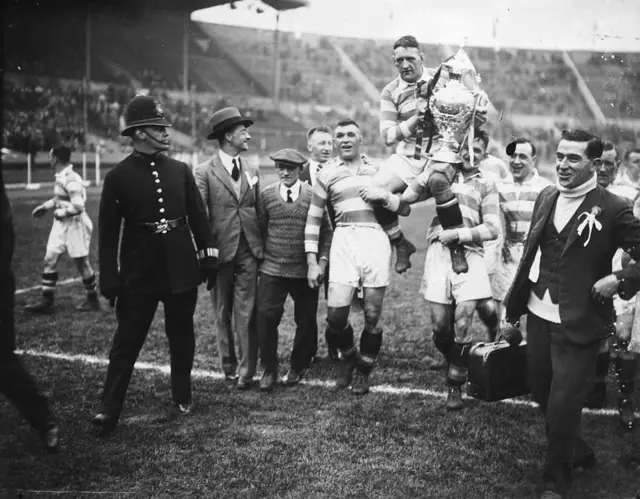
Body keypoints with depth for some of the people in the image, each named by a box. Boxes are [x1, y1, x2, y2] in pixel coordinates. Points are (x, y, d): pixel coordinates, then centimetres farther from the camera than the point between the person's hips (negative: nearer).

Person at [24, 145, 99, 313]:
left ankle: (93, 300, 21)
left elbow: (78, 206, -29)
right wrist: (45, 206, 13)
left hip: (74, 224, -9)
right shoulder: (60, 177, 6)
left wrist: (60, 213, -16)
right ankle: (46, 301, 11)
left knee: (81, 263, 4)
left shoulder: (71, 180, -23)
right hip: (61, 224, 9)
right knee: (50, 259, 6)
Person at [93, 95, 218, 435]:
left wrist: (209, 258, 5)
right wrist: (109, 281, -7)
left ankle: (182, 398, 27)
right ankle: (109, 410, 6)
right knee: (127, 340, 0)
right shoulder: (118, 177, -5)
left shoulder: (181, 171, 4)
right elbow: (108, 232, -4)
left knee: (182, 336, 12)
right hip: (138, 273, -3)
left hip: (182, 270, 3)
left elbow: (198, 217, 9)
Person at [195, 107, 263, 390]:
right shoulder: (204, 172, -3)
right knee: (222, 314, 8)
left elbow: (259, 210, 13)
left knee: (246, 313, -1)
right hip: (220, 250, -2)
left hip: (249, 250, 3)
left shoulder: (252, 170, 11)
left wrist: (263, 246, 7)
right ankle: (229, 367, 19)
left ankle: (246, 371, 3)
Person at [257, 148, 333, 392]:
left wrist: (322, 260, -6)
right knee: (266, 317, -8)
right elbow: (260, 229, 9)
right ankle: (269, 370, 8)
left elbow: (326, 231, 3)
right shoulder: (266, 194, 3)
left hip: (305, 271, 0)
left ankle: (297, 368, 25)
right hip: (272, 270, 1)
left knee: (306, 321, 5)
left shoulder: (313, 195, 0)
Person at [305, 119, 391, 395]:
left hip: (376, 240, 1)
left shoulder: (378, 169, 16)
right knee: (335, 315, -8)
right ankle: (348, 357, 23)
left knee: (372, 316, 0)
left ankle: (363, 372, 21)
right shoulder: (327, 174, 12)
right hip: (344, 240, -1)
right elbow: (313, 218, 11)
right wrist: (312, 261, 5)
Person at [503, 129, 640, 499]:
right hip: (539, 315, 6)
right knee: (543, 394, 19)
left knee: (563, 406, -1)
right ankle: (578, 453, 43)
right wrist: (514, 303, 13)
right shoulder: (546, 197, 6)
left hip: (578, 324, -6)